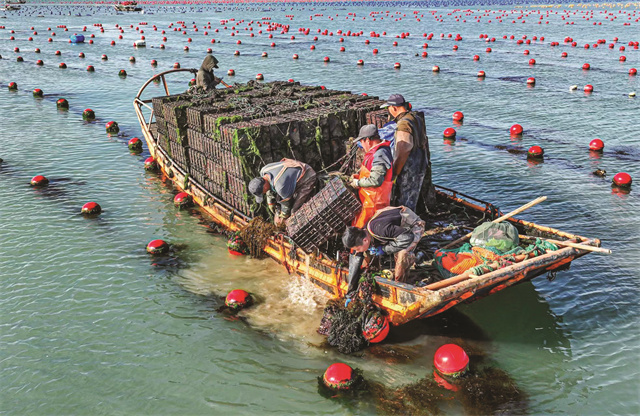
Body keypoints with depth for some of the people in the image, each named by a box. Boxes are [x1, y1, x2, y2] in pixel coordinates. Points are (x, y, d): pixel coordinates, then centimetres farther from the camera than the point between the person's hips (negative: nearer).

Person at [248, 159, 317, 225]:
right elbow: (270, 188, 7)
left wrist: (282, 216, 0)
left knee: (295, 210, -13)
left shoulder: (281, 186, -38)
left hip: (307, 179, -9)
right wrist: (270, 203, 18)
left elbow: (286, 202, -18)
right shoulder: (263, 172, -14)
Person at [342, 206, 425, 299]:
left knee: (402, 254, -32)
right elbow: (354, 263, -10)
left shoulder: (382, 229, -42)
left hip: (413, 227, -7)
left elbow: (408, 238, -39)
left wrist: (384, 249, -32)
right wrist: (350, 294, -7)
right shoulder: (360, 237, -16)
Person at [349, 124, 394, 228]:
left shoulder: (379, 155, -21)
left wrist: (358, 183, -13)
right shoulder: (380, 151, 14)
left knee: (357, 228, -10)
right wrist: (359, 176, 14)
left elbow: (376, 180, -27)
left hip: (373, 203, -11)